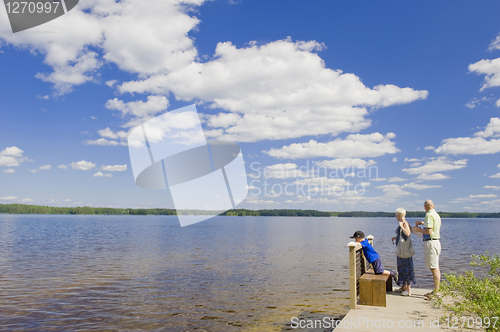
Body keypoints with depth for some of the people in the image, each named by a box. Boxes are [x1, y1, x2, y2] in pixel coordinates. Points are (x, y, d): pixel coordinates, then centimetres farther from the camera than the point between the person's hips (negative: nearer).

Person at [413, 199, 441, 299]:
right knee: (436, 267, 12)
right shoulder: (436, 215, 15)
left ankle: (436, 292, -5)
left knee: (434, 268, -7)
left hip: (431, 242, -10)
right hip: (436, 241, 10)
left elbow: (429, 231, -22)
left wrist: (419, 230, -6)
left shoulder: (429, 215, -15)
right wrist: (422, 223, 34)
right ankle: (436, 290, 19)